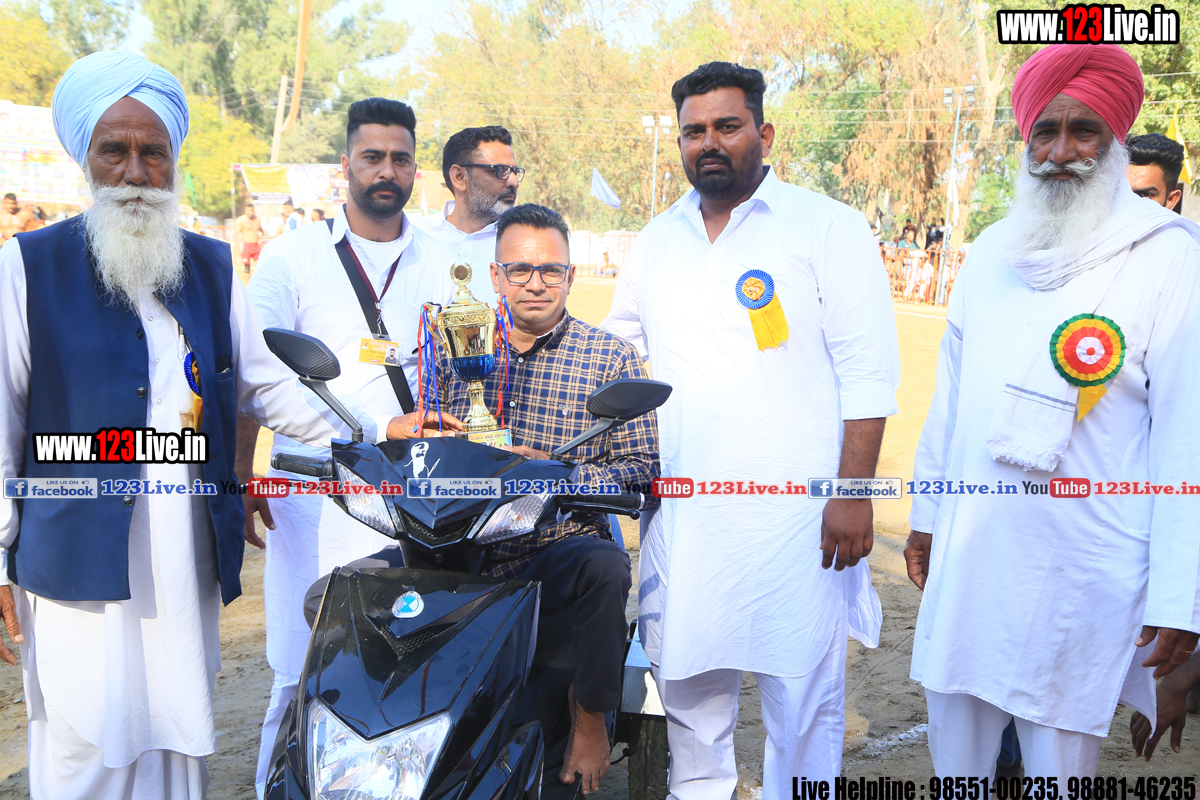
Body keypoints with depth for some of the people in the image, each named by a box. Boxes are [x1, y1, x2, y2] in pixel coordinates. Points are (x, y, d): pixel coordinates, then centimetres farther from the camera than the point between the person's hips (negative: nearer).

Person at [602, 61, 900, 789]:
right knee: (687, 675, 14)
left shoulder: (828, 227, -1)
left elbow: (868, 374, -6)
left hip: (795, 511, -5)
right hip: (683, 509, 5)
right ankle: (698, 790, 33)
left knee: (802, 683, 3)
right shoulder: (658, 242, 14)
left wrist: (853, 492, -12)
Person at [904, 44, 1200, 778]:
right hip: (968, 557, 5)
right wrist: (927, 513, 16)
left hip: (1082, 574, -4)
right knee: (955, 746, 16)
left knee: (1061, 756, 10)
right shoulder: (990, 253, 7)